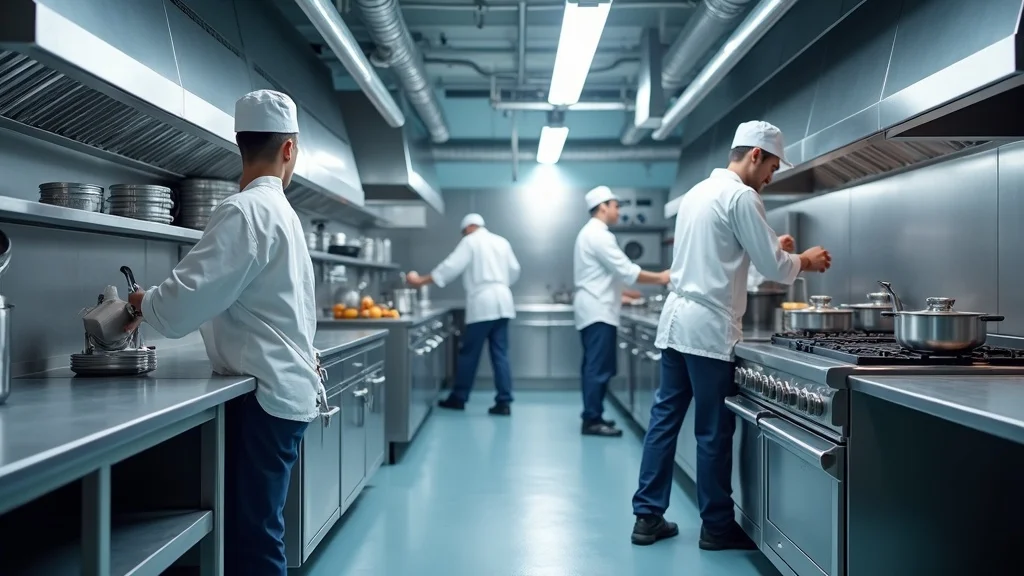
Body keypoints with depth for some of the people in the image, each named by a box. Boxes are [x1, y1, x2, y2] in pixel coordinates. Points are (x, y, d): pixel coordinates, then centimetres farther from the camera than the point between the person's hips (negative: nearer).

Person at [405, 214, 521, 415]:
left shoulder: (470, 241, -1)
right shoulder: (502, 242, 16)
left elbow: (451, 266, -7)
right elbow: (514, 271, 15)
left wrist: (422, 280, -2)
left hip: (482, 304, -6)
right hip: (502, 303, 6)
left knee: (469, 353, 4)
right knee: (500, 354, 4)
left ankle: (458, 398, 13)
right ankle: (504, 402, 0)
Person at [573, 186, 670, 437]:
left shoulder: (589, 233, 18)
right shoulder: (599, 235, -15)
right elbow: (626, 270, -19)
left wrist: (623, 291, 21)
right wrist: (660, 277, -10)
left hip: (592, 309, 11)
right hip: (598, 311, -11)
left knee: (594, 366, 13)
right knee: (600, 367, -7)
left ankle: (592, 417, 18)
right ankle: (592, 421, -4)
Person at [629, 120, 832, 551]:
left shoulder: (697, 191, 16)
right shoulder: (741, 196, -11)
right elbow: (774, 268, -11)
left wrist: (769, 246, 22)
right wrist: (806, 260, 8)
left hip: (676, 319, 9)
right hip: (708, 327, -9)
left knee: (665, 418, 11)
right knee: (714, 430, 2)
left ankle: (647, 517, 16)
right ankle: (717, 526, 13)